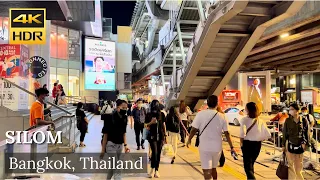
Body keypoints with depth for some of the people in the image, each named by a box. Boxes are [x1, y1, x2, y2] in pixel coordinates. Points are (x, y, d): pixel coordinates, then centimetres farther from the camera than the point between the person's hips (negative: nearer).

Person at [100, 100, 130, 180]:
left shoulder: (125, 118, 1)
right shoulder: (110, 117, -16)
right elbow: (105, 134, -13)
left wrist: (125, 145, 4)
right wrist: (103, 149, -11)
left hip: (120, 144, 6)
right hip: (111, 144, -6)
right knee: (117, 168, -7)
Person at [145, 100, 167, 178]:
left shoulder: (162, 114, 3)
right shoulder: (149, 115, -2)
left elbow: (164, 125, 8)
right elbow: (146, 126, 1)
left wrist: (165, 136, 8)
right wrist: (151, 122, -18)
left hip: (160, 136, 2)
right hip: (152, 136, -2)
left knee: (158, 153, 6)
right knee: (154, 152, -12)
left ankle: (156, 170, 17)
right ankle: (152, 169, 10)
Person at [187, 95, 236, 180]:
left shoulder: (201, 114, -9)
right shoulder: (221, 116, -2)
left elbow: (194, 129, -8)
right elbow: (227, 133, -1)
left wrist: (189, 140, 8)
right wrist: (231, 147, 6)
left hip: (204, 147, -3)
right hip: (217, 147, 3)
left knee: (207, 171, -2)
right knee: (213, 168, 23)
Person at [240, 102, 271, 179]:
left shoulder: (244, 120, -13)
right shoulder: (260, 121, 0)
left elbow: (242, 133, -27)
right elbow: (268, 135, -4)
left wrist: (241, 142, -12)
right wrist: (259, 139, 10)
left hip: (247, 144, -5)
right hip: (257, 145, 5)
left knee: (247, 166, 1)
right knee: (251, 164, 24)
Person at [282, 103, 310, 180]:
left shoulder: (304, 120, -5)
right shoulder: (288, 121, -5)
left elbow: (306, 133, 3)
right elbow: (284, 133, -1)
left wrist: (305, 143, -6)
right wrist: (283, 145, -1)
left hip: (300, 145, 1)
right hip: (290, 144, 0)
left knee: (299, 165, 10)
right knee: (290, 164, 6)